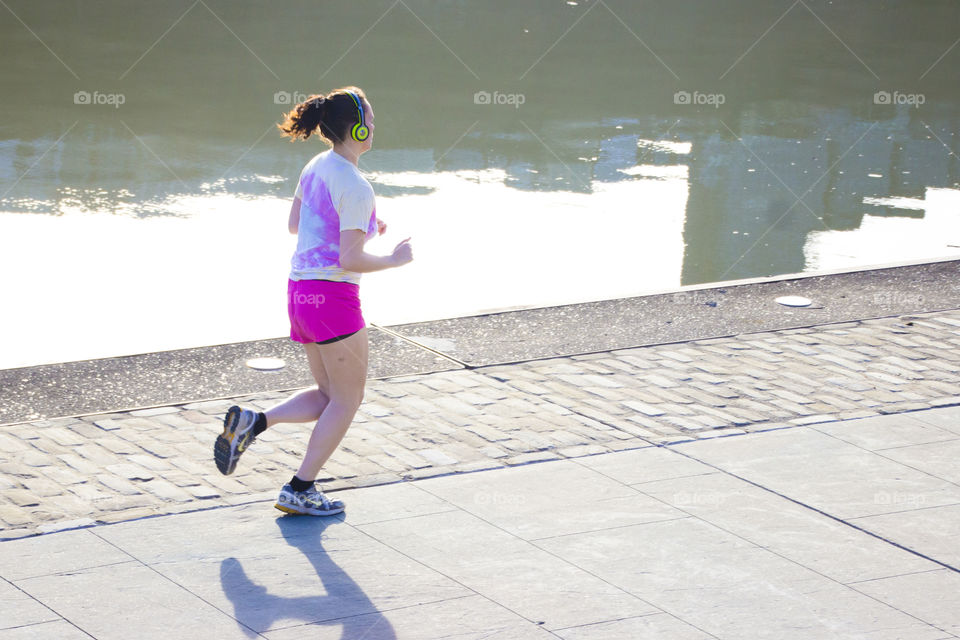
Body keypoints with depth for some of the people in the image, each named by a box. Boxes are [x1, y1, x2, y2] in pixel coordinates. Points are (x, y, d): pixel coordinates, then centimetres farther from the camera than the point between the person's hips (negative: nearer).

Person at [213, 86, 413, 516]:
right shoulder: (355, 187, -18)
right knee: (346, 400, 7)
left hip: (300, 289, 9)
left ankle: (251, 422, 1)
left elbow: (294, 225, 21)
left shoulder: (316, 167, 8)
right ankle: (300, 490, 9)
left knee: (329, 397, 19)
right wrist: (395, 259, -4)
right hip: (332, 296, -9)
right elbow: (350, 260, -21)